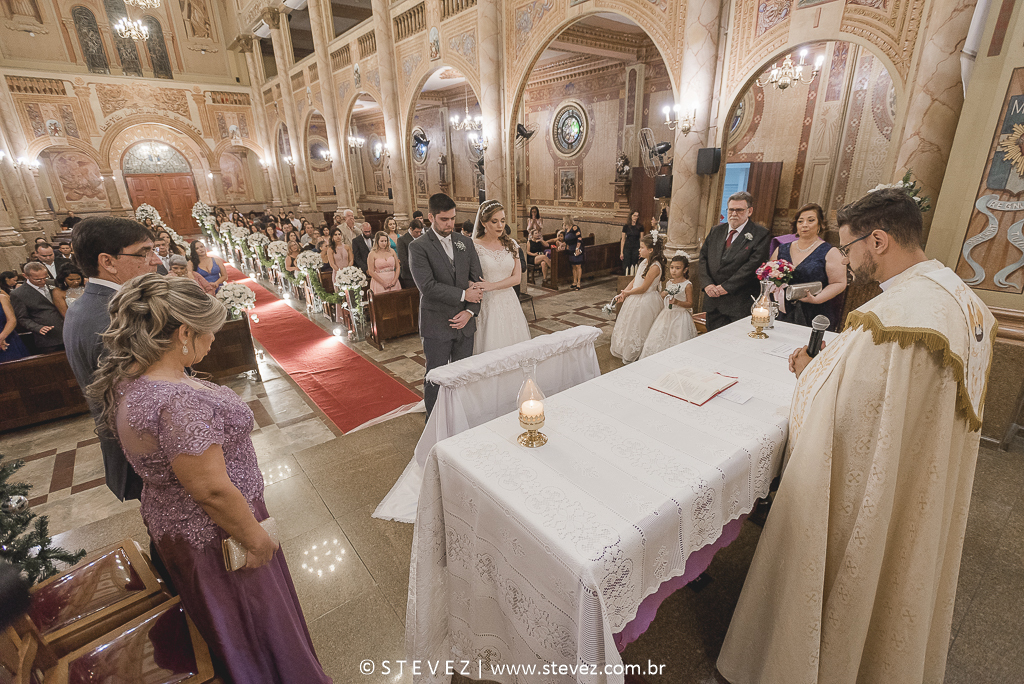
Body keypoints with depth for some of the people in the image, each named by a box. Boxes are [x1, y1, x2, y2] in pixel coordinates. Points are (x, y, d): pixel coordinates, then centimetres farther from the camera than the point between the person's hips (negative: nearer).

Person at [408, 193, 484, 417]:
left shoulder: (465, 243, 9)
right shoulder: (418, 247, -7)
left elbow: (477, 280, 6)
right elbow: (427, 286, -18)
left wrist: (470, 311, -8)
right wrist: (463, 294, -16)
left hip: (464, 322, 5)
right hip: (436, 325, -4)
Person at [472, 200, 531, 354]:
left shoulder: (511, 244, 7)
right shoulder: (473, 246, -4)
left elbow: (517, 277, 0)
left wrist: (492, 285, -14)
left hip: (509, 303, 4)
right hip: (486, 305, -3)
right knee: (490, 350, 0)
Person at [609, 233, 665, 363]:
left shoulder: (655, 267, -23)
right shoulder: (644, 262, 5)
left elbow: (643, 288, -22)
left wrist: (627, 293, -9)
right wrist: (623, 293, -2)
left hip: (646, 302, -9)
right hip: (635, 298, 9)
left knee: (638, 329, 4)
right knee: (628, 325, 19)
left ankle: (634, 357, 21)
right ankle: (625, 351, 35)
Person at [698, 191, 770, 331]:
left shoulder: (760, 235, -3)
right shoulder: (716, 230, 14)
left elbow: (753, 265, -13)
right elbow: (703, 257, 8)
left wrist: (726, 287, -17)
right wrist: (707, 284, -7)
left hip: (740, 304, -5)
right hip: (713, 300, 5)